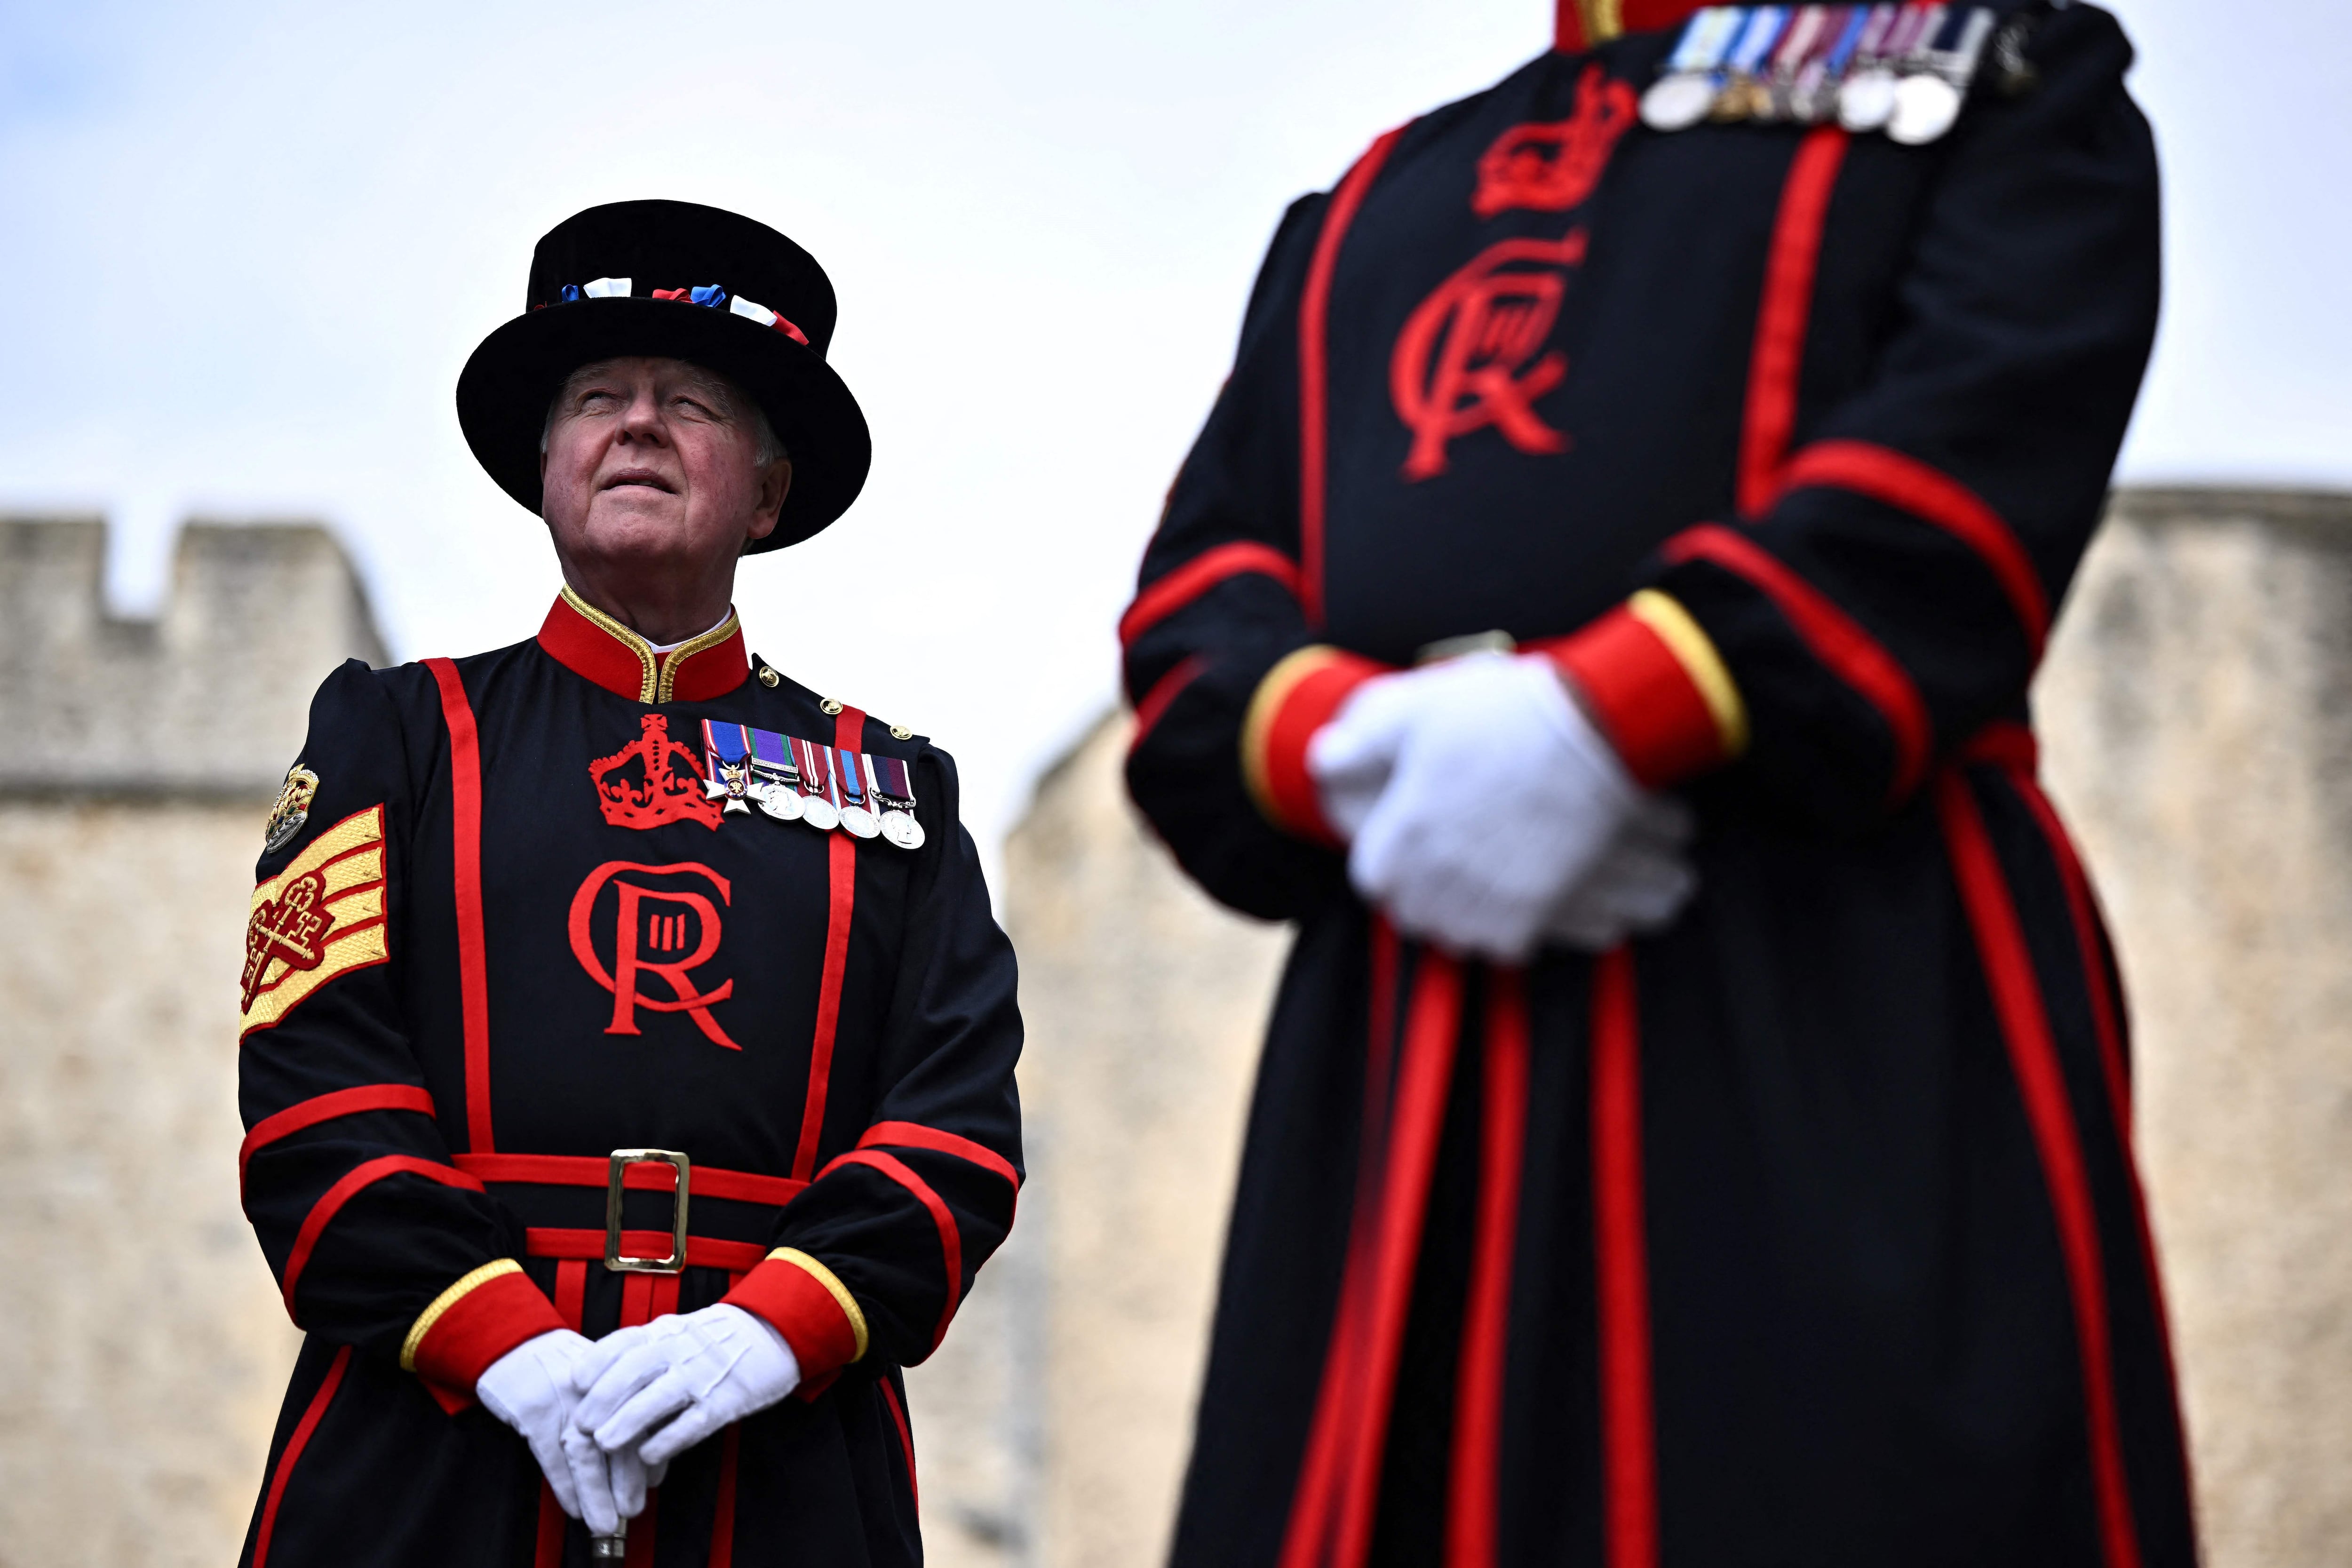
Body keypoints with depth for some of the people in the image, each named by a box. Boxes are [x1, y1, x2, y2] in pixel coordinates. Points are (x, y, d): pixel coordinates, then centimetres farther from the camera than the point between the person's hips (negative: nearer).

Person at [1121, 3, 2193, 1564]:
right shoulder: (1369, 205, 29)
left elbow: (2001, 423, -4)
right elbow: (1196, 606, 18)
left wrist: (1606, 718, -16)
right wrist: (1340, 741, -7)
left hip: (1844, 987, -3)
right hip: (1397, 1059, 4)